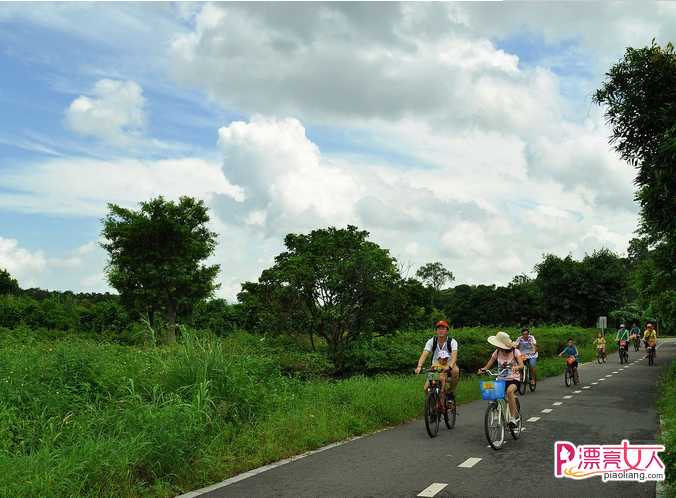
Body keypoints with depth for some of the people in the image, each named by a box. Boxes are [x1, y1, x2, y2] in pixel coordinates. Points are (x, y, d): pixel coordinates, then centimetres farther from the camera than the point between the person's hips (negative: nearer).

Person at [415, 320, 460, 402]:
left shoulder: (452, 342, -14)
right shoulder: (431, 341, -9)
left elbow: (454, 356, -30)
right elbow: (424, 354, -21)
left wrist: (449, 367, -50)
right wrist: (419, 366, -40)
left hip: (449, 366, -1)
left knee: (455, 371, -37)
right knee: (426, 388, -19)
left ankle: (450, 392, -14)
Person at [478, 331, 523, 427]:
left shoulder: (515, 352, -6)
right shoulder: (497, 352, 2)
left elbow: (521, 365, -17)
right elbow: (489, 364, 1)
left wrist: (516, 367, -40)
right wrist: (483, 369, -21)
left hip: (513, 379, -4)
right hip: (501, 379, 4)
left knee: (509, 391, -37)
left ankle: (513, 417, -26)